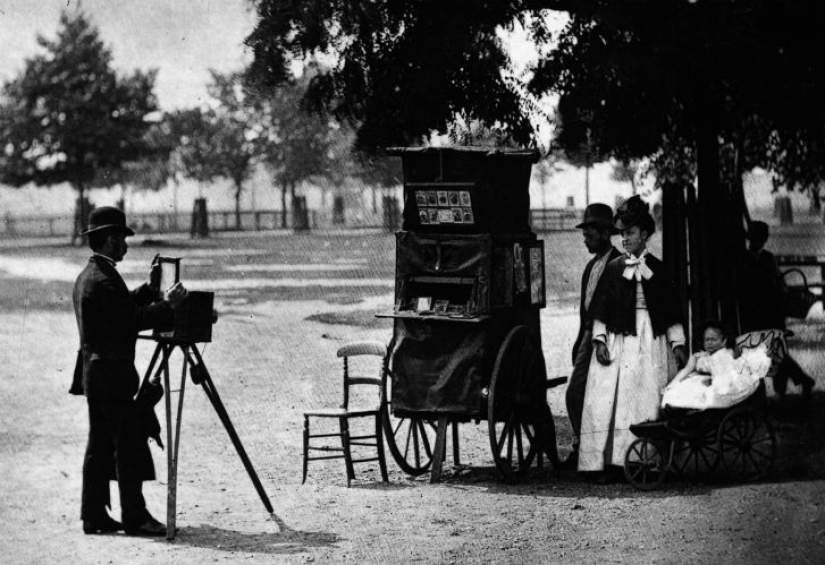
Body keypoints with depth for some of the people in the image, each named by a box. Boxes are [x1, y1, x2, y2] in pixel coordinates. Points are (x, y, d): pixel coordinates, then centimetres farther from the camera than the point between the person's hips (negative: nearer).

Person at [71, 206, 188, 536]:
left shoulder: (87, 276, 14)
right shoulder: (103, 280, -18)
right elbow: (133, 320, -20)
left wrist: (151, 290, 17)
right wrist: (168, 304, -12)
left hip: (94, 373, 10)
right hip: (111, 376, -10)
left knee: (99, 447, 11)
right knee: (129, 447, -6)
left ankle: (94, 516, 13)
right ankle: (135, 518, -5)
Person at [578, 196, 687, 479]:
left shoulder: (657, 269, 9)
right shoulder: (613, 268, 8)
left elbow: (671, 311, 11)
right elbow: (600, 309, 5)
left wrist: (677, 344, 7)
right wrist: (599, 340, -5)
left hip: (649, 342, 0)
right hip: (617, 340, 0)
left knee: (646, 400, -2)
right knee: (609, 399, -6)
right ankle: (606, 462, -6)